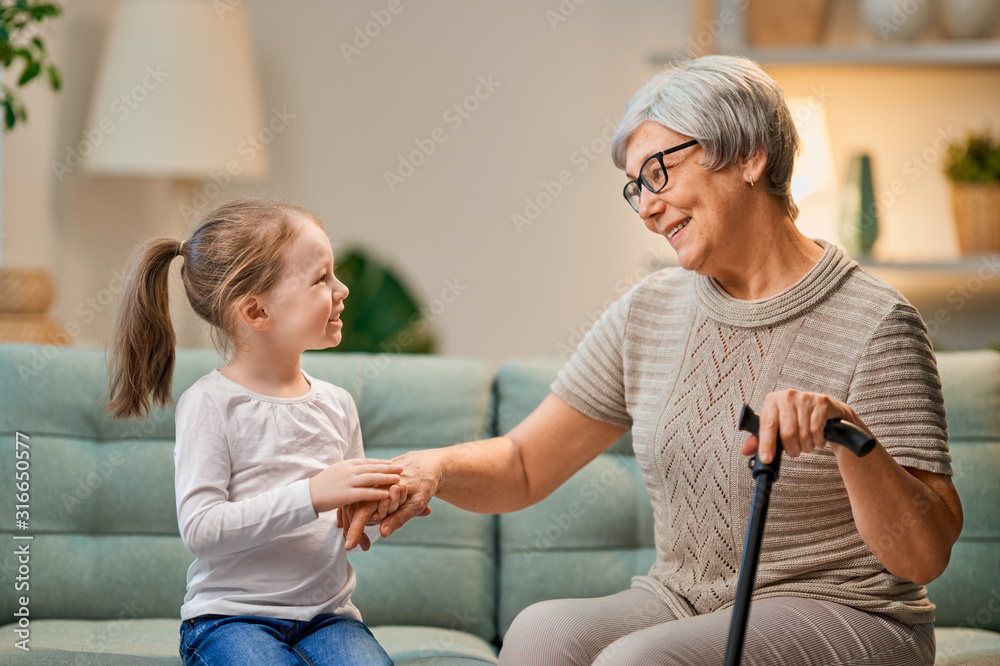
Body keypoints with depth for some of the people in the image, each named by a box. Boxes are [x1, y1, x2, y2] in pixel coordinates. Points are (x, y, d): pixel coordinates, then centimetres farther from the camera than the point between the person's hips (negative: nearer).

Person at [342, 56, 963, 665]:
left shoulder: (872, 325, -10)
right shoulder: (649, 314, 9)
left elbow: (924, 556, -15)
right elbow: (523, 467, 10)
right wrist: (434, 467, -12)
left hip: (839, 615, -4)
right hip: (678, 606, 5)